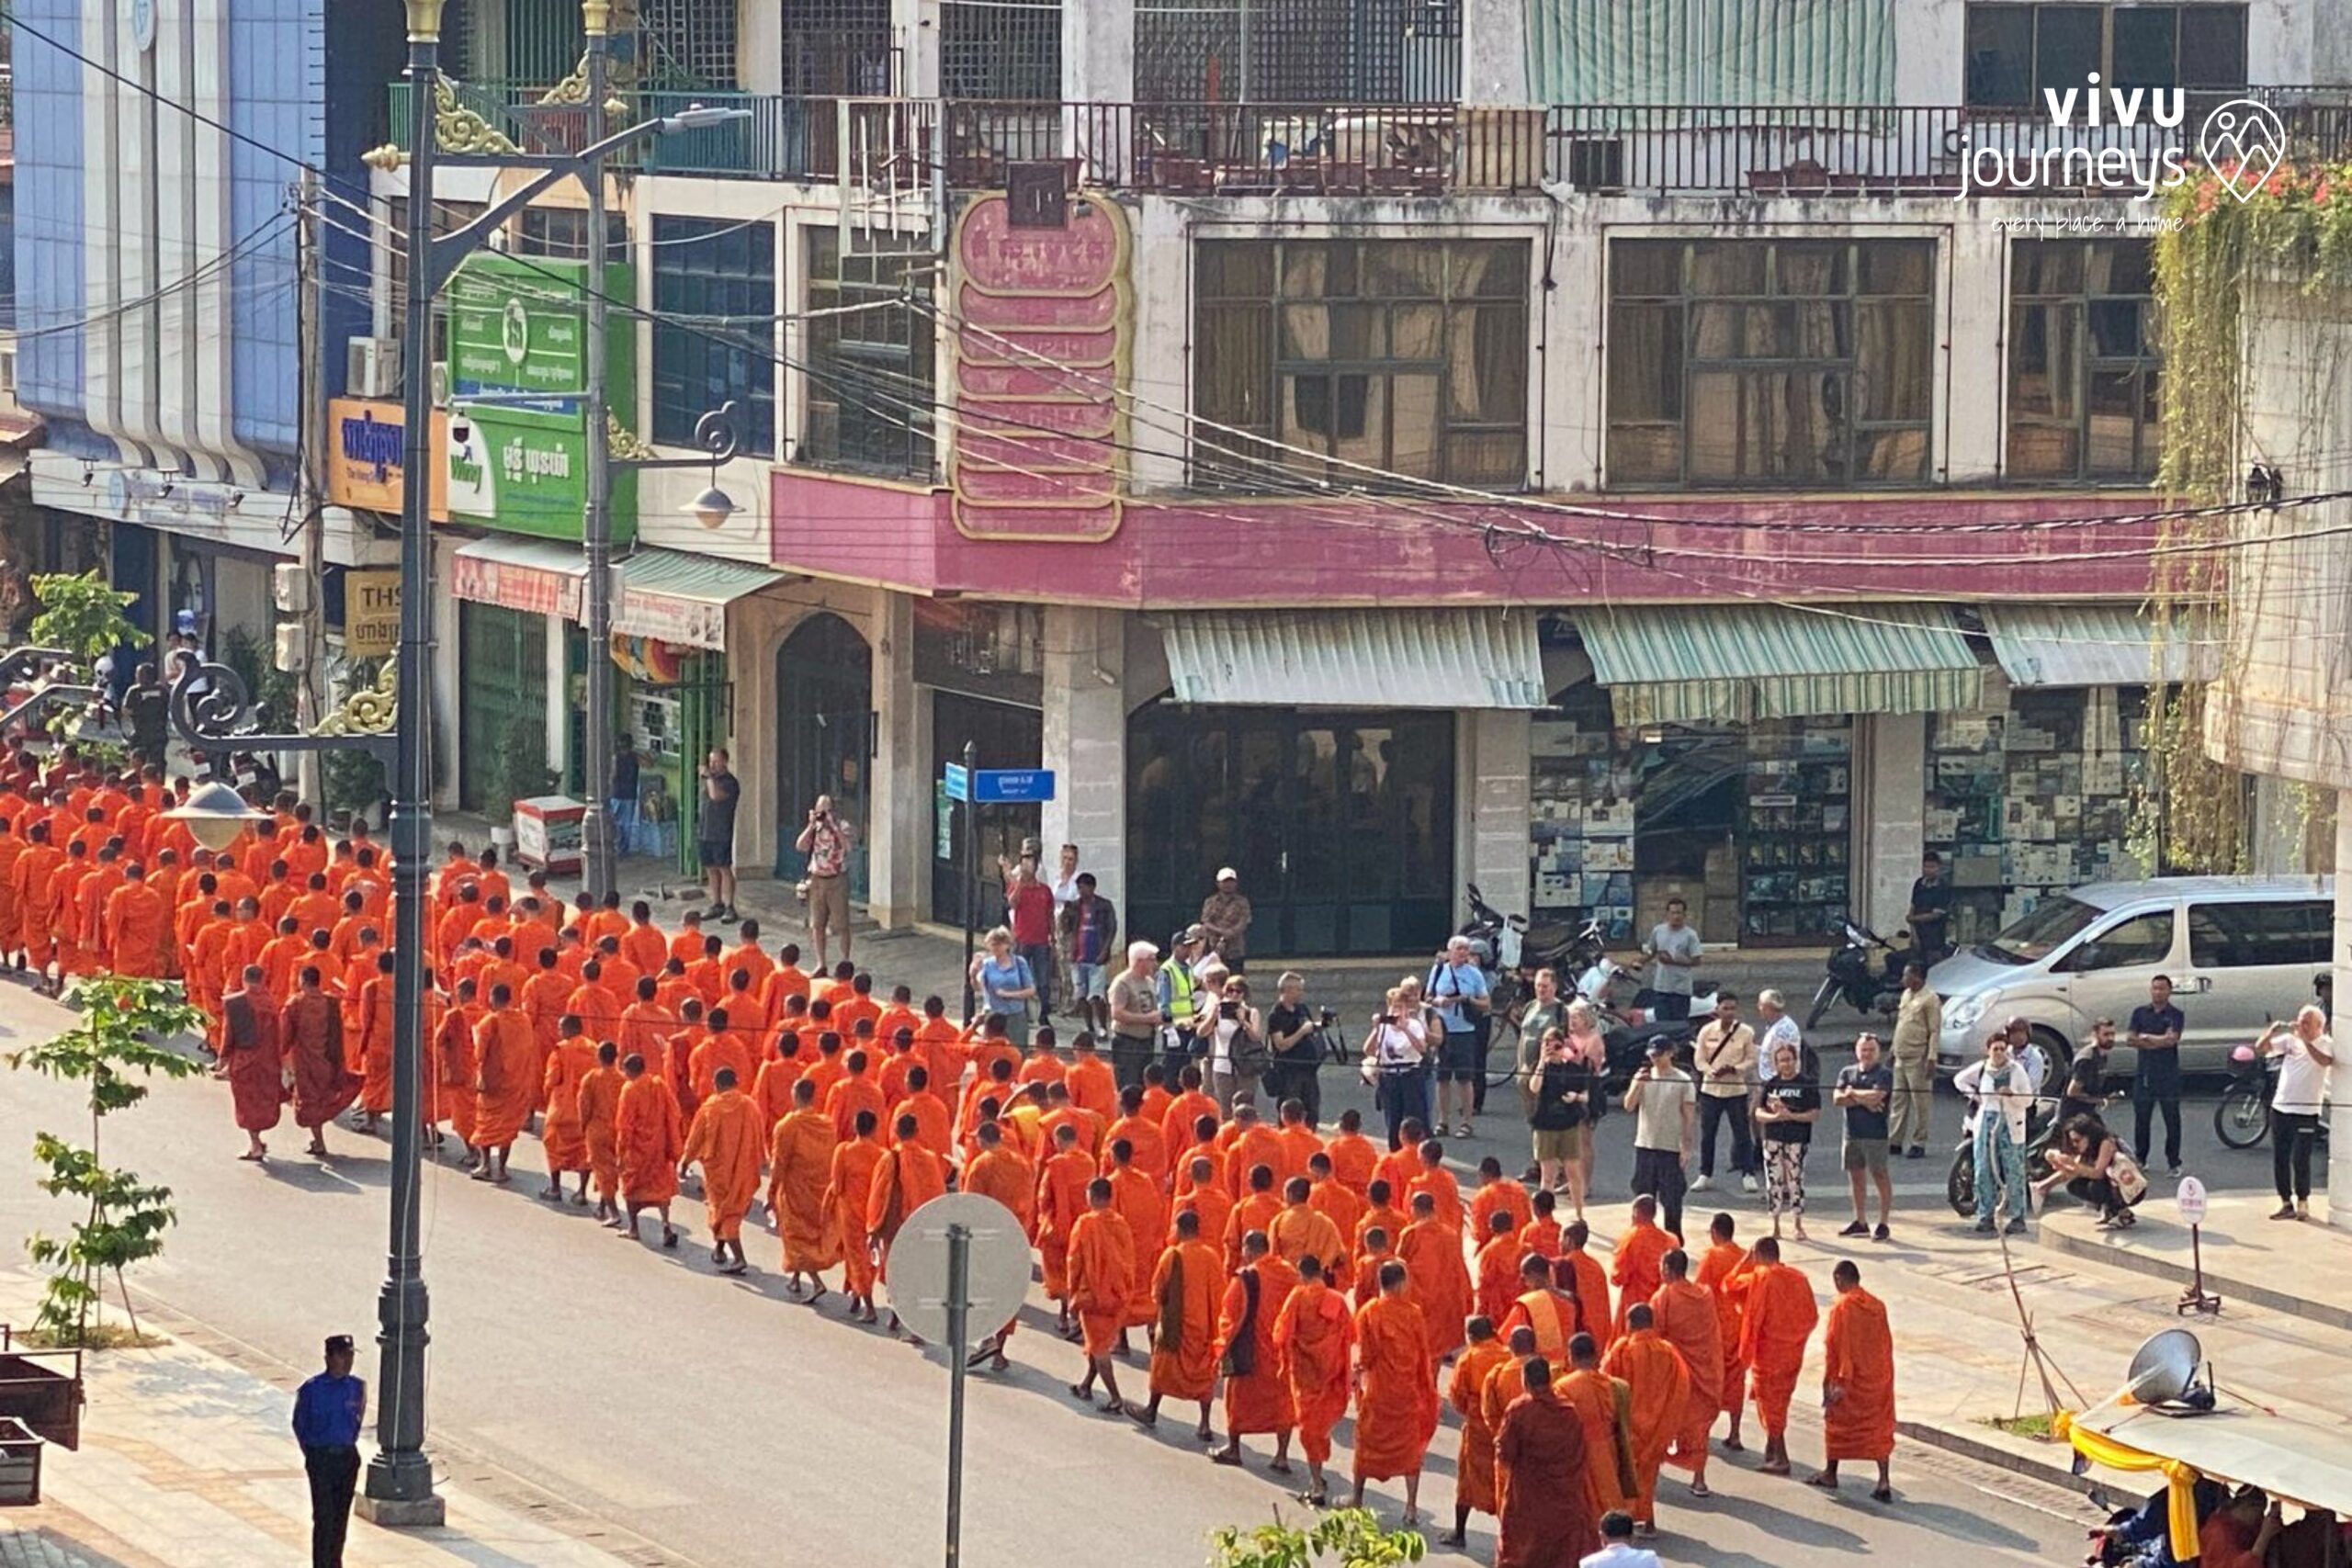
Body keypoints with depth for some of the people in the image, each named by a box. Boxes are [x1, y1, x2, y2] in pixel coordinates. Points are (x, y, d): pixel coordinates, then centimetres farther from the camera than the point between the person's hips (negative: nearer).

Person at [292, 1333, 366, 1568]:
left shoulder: (357, 1387, 1)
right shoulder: (311, 1390, -11)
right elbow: (299, 1424, 1)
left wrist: (349, 1445, 14)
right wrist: (310, 1454, 4)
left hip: (348, 1458, 4)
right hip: (321, 1458, -4)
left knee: (341, 1516, 10)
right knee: (323, 1517, -7)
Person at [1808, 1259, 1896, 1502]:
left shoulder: (1841, 1308, -15)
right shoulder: (1878, 1306, 1)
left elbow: (1833, 1348, -15)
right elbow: (1887, 1344, 7)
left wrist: (1830, 1383, -12)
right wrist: (1885, 1376, 16)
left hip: (1849, 1378, -4)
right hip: (1879, 1377, 4)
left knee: (1837, 1422, 15)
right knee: (1879, 1429, 5)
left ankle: (1830, 1474, 28)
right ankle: (1884, 1482, -3)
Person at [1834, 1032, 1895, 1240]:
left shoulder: (1884, 1073, -3)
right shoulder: (1847, 1073, 12)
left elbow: (1877, 1096, -18)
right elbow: (1837, 1099, -1)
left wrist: (1853, 1093, -5)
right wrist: (1863, 1100, -12)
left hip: (1875, 1135, -6)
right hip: (1852, 1134, 6)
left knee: (1880, 1176, -4)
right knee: (1855, 1176, 12)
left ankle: (1883, 1224, -2)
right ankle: (1860, 1222, 22)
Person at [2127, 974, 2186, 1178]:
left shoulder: (2175, 1015, 1)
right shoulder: (2140, 1013, 10)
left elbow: (2171, 1039, -13)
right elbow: (2130, 1039, 1)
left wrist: (2145, 1037, -6)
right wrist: (2159, 1041, -10)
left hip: (2167, 1075, -3)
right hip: (2144, 1073, 3)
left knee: (2172, 1119, -2)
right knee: (2141, 1119, 8)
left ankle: (2173, 1163, 3)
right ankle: (2140, 1159, 19)